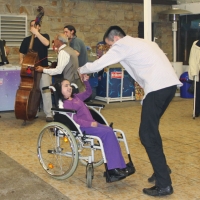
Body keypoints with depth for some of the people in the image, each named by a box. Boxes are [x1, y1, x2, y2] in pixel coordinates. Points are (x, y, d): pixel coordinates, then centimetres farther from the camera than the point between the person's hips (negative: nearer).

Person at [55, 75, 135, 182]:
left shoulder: (75, 97, 18)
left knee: (110, 131, -12)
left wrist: (86, 81, 15)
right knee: (107, 133, -21)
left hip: (91, 123, 9)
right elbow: (74, 119, -19)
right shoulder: (65, 103, -10)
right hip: (82, 127, -9)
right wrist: (90, 124, -21)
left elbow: (88, 92, 31)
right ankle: (114, 169, -20)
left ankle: (120, 167, -13)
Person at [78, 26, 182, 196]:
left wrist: (81, 70, 23)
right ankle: (162, 167, 32)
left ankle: (164, 185, -2)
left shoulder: (122, 45, 3)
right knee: (151, 130, 21)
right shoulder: (140, 42, 28)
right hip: (169, 83, 9)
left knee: (147, 135, -4)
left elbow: (98, 64, 5)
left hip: (158, 87, -9)